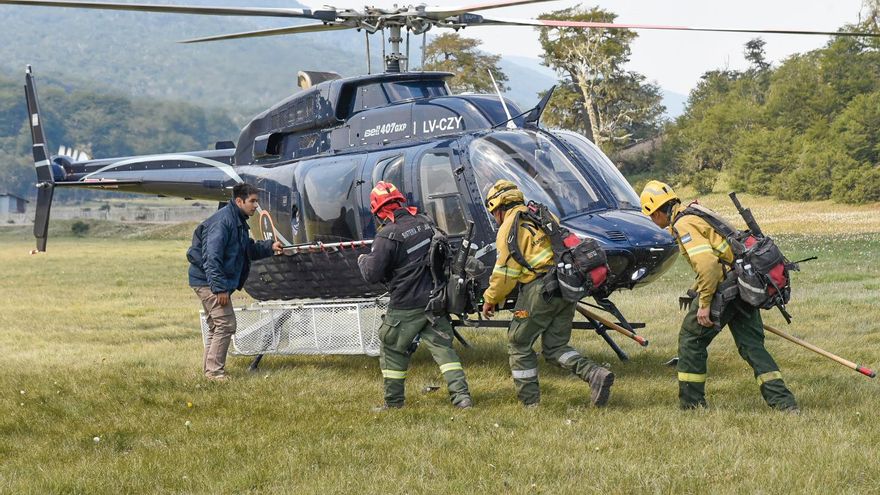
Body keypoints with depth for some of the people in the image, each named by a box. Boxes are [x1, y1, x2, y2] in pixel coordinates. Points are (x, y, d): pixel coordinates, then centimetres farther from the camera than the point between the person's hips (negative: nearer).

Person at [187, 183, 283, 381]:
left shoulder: (238, 222, 14)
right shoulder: (223, 221, -19)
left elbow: (249, 250, 26)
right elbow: (211, 257, -25)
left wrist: (270, 247, 10)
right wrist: (219, 288, -27)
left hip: (213, 283, 11)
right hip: (209, 282, -11)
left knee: (216, 327, 17)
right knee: (226, 324, -12)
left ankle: (210, 370, 25)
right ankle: (214, 371, -9)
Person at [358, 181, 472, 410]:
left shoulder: (387, 236, -18)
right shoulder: (425, 222, 1)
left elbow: (372, 275, -15)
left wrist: (363, 260, 7)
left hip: (407, 306, -5)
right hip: (435, 299, 5)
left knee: (393, 350, 12)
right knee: (442, 347, 7)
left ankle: (393, 401, 19)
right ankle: (461, 395, -5)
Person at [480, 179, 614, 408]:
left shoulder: (510, 228, -4)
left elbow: (505, 271, -9)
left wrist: (490, 299, 5)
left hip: (540, 289, -8)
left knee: (519, 344, 9)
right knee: (555, 346, 13)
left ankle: (529, 401, 9)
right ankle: (595, 374, -9)